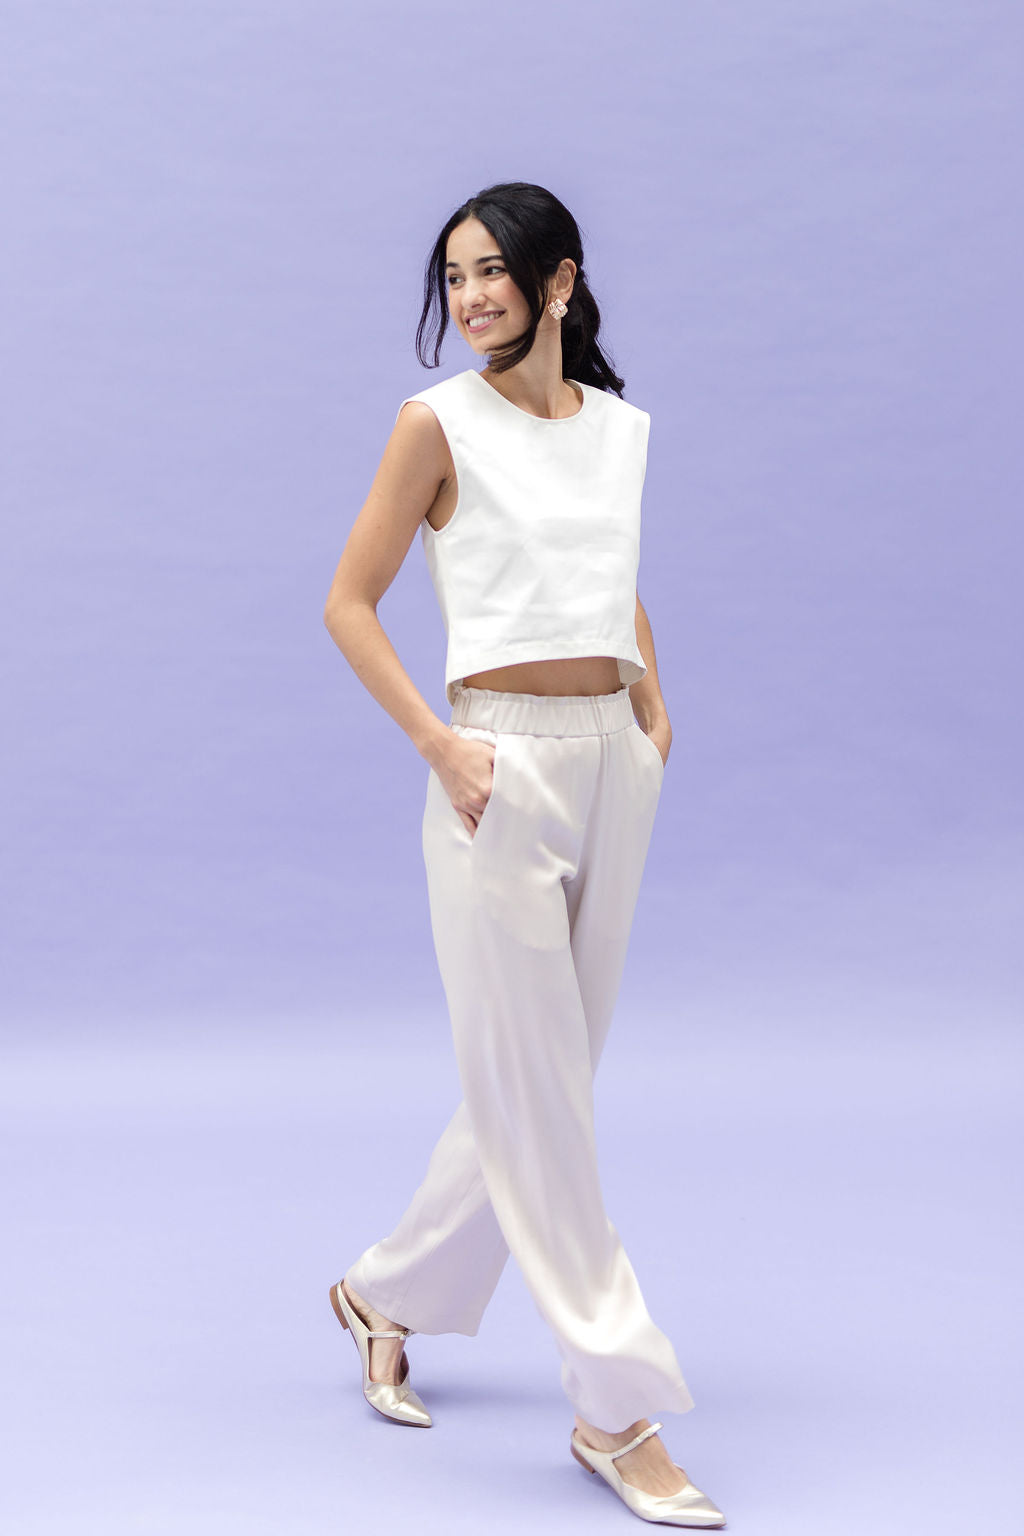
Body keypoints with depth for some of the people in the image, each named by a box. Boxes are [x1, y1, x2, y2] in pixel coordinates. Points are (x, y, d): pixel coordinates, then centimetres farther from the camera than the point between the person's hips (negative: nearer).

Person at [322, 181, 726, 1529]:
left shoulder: (621, 427, 11)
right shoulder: (441, 424, -5)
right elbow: (349, 603, -4)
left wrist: (656, 710, 9)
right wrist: (438, 746, -13)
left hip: (612, 763, 6)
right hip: (506, 770, -6)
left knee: (539, 1080, 13)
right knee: (533, 1092, -3)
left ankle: (389, 1293, 33)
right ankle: (618, 1410, 3)